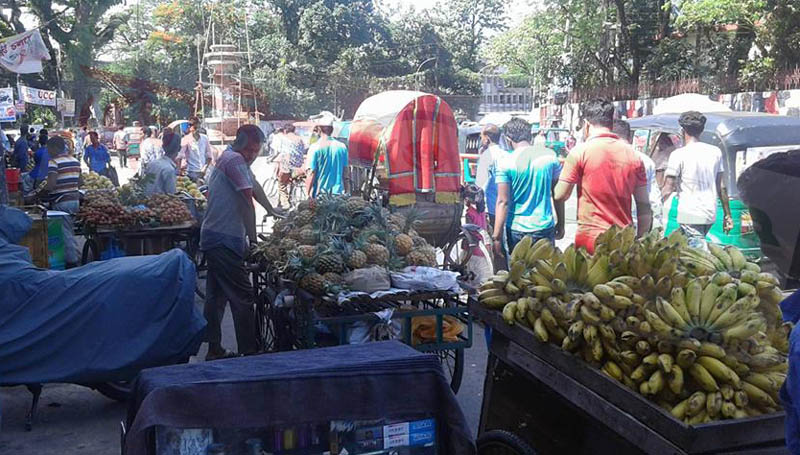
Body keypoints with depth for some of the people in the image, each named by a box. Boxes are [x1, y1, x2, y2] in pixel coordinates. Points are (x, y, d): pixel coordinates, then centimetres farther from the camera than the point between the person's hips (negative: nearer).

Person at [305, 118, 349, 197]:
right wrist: (345, 193, 17)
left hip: (319, 193, -3)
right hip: (338, 193, 3)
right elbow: (346, 173, 8)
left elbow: (311, 174, -10)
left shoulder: (315, 148, -8)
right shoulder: (342, 147, 3)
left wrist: (308, 193, -4)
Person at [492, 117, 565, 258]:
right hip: (545, 227, 2)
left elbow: (503, 202, -12)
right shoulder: (549, 155, 0)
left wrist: (496, 236, -9)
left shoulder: (506, 162, -10)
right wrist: (560, 224, 16)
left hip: (516, 230, -2)